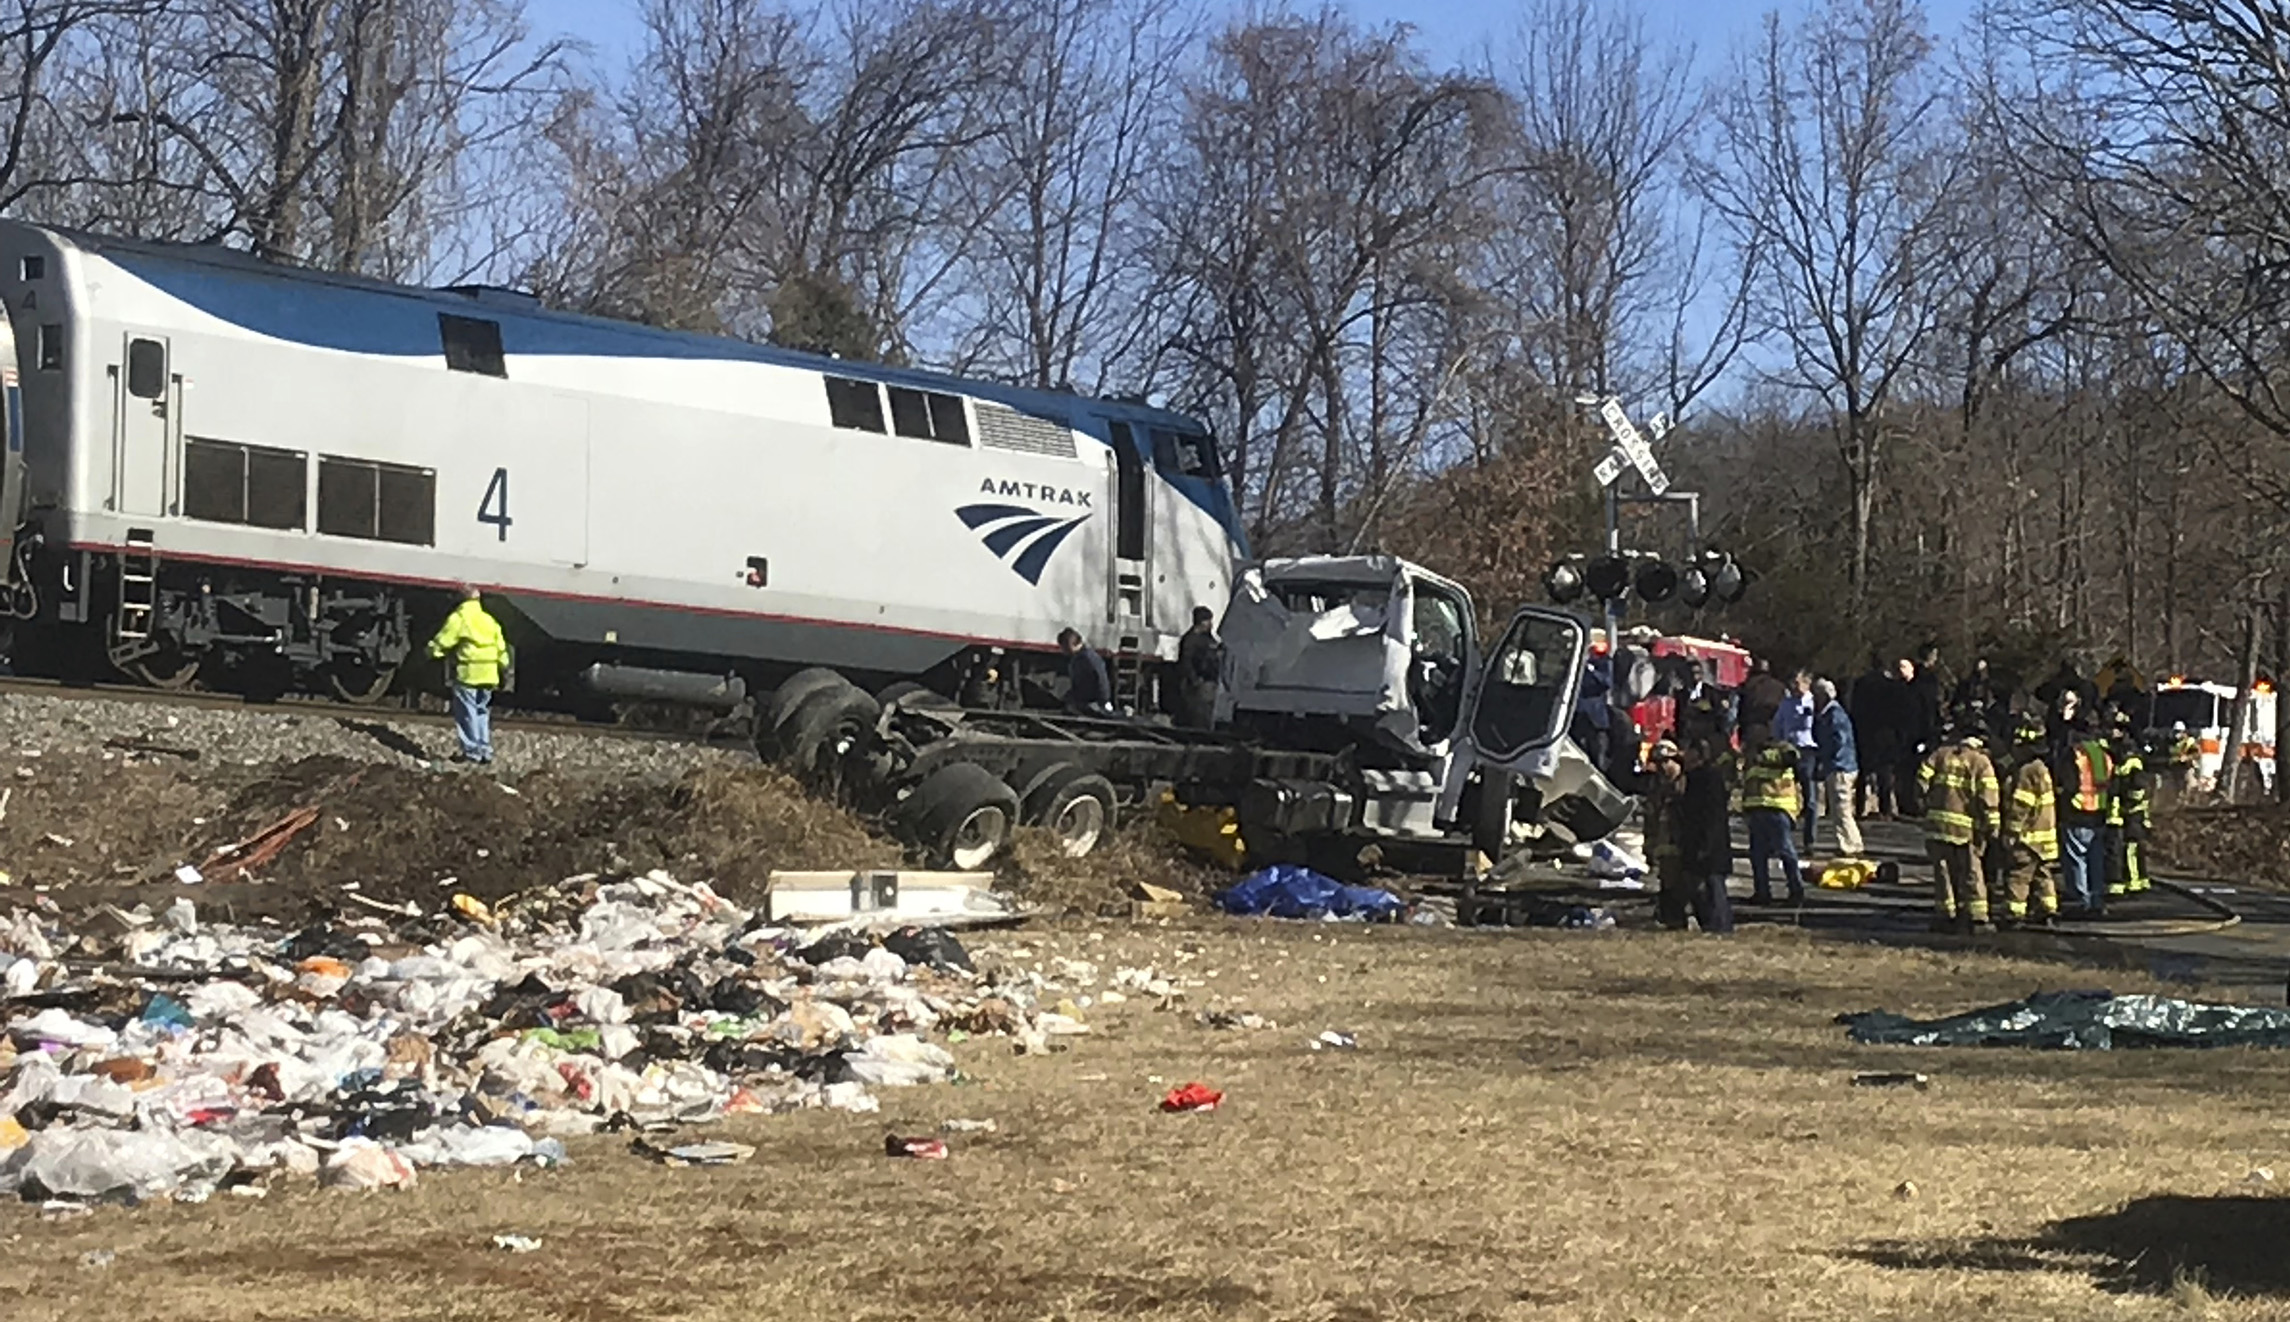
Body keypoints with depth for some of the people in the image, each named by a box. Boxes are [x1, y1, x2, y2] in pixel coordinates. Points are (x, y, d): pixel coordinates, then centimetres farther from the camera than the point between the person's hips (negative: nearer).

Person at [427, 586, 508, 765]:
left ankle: (471, 750, -3)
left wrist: (433, 652, 15)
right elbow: (501, 649, 16)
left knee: (467, 712, 0)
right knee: (482, 712, 15)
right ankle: (485, 750, 13)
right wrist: (503, 669, 25)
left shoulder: (458, 619, -5)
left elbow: (442, 642, -4)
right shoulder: (490, 620, 15)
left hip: (468, 674, -6)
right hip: (488, 675, 6)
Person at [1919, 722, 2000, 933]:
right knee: (1970, 873, 4)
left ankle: (1947, 915, 11)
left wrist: (1926, 805, 13)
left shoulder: (1940, 755, 7)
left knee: (1943, 870, 10)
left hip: (1937, 820, 2)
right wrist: (1990, 825, -2)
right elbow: (1987, 797, -7)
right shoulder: (1980, 762, 0)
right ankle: (1977, 918, 3)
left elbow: (1922, 781, 1)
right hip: (1965, 824, -2)